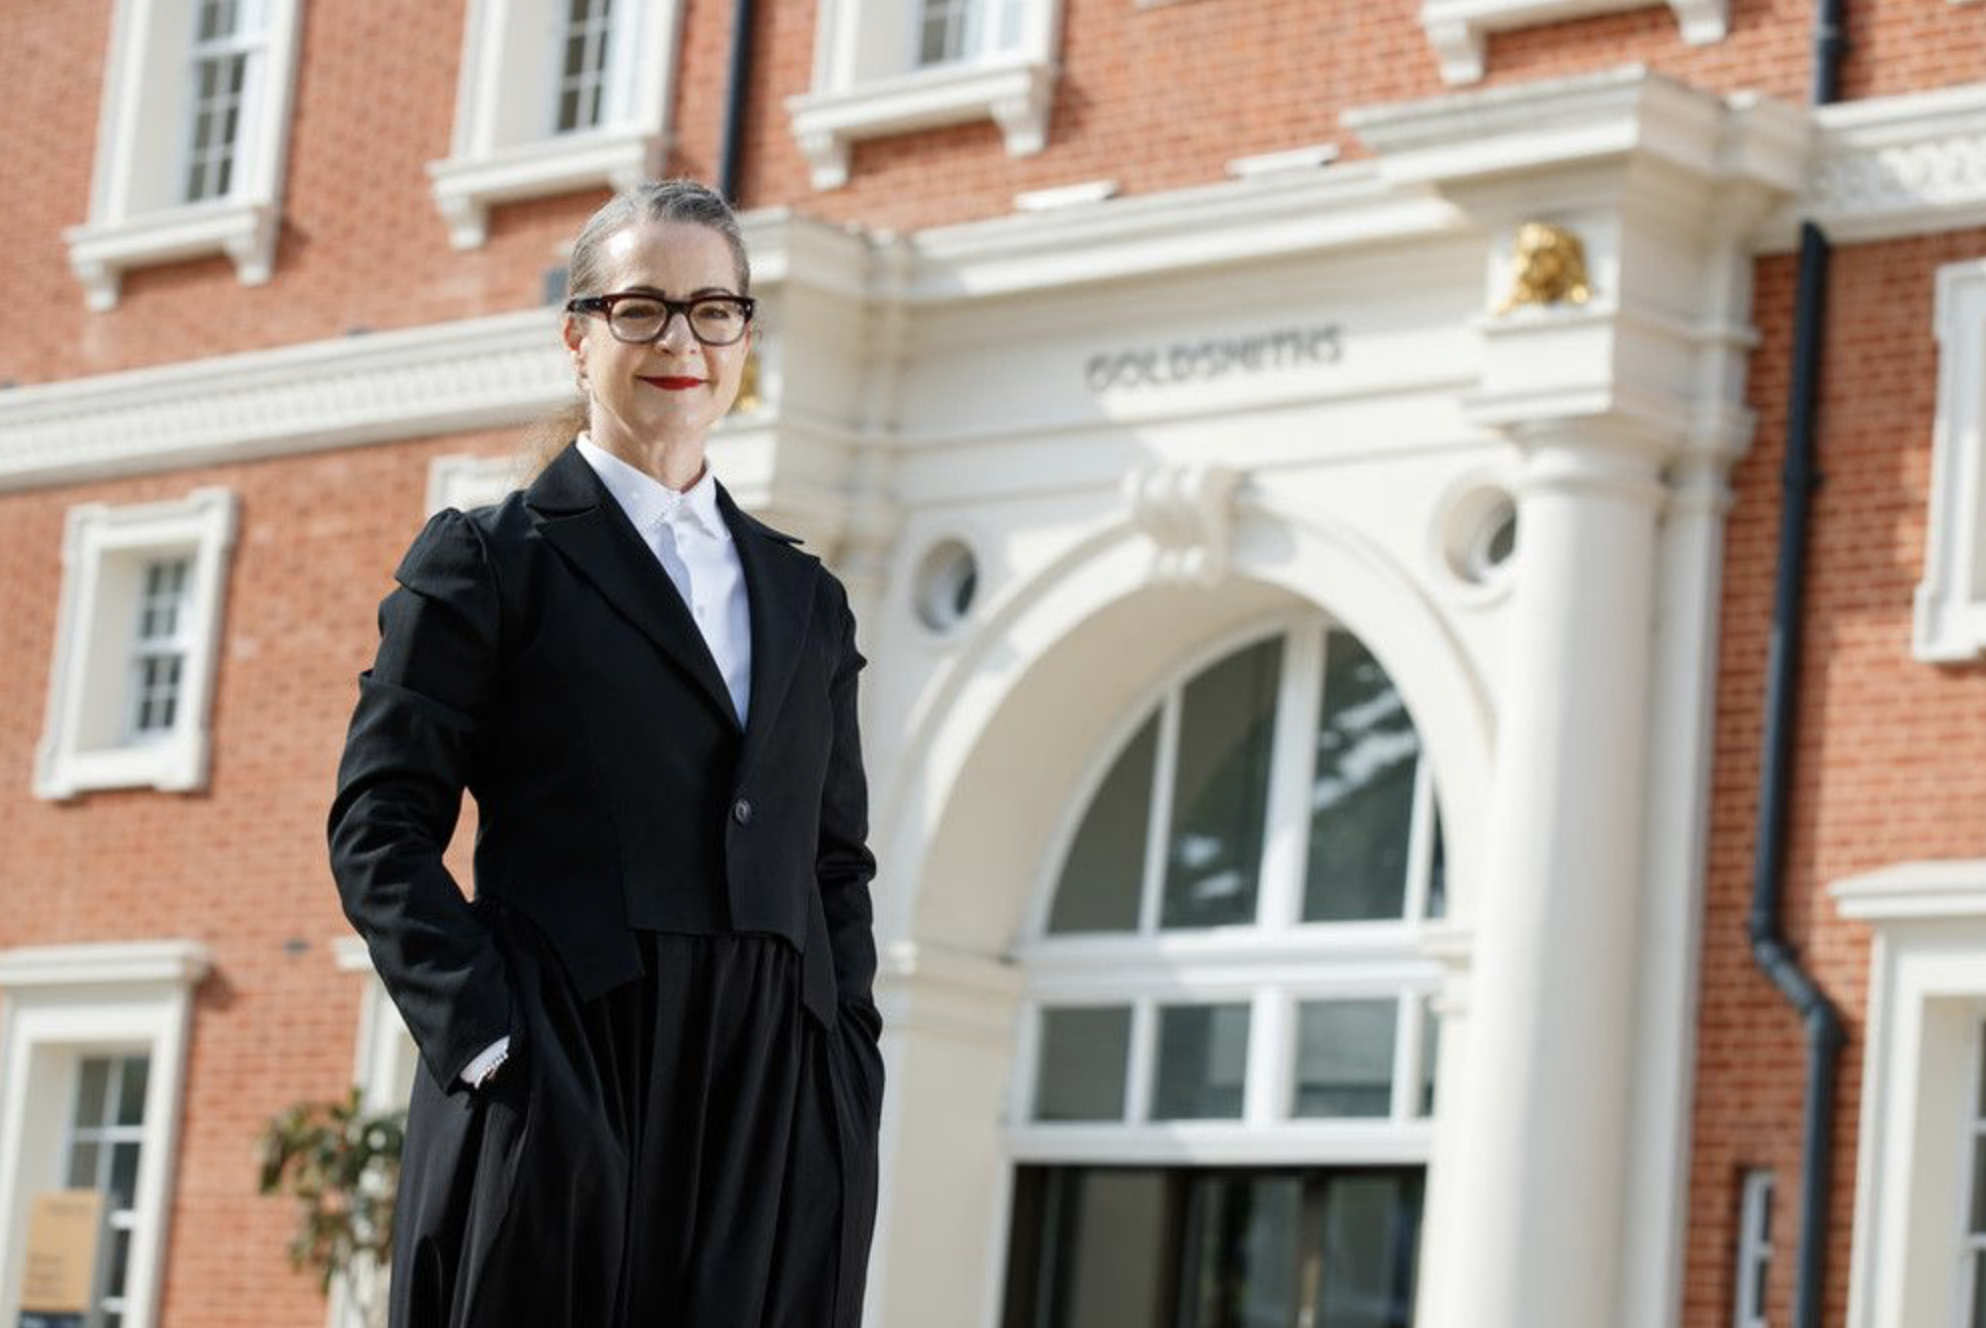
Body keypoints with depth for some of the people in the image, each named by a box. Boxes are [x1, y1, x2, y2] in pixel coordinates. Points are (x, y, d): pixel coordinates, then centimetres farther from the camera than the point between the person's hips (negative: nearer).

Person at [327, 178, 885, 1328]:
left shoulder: (805, 597, 19)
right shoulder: (487, 559, 5)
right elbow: (381, 827, -2)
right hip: (561, 1092, -4)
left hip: (776, 1103, 4)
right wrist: (481, 1035, -13)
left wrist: (851, 1068, 6)